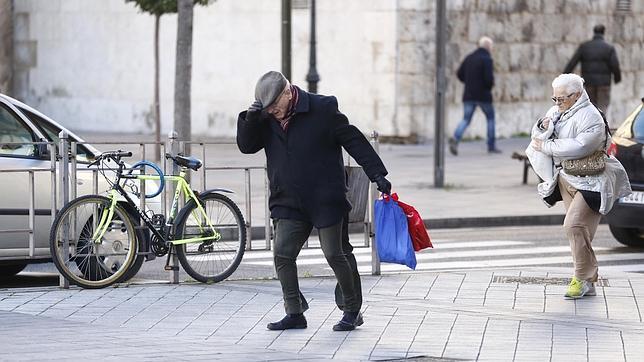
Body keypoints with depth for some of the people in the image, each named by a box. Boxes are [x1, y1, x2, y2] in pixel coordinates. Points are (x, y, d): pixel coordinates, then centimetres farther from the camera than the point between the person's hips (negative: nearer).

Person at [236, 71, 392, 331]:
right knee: (282, 255, -4)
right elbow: (246, 146, 5)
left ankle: (352, 310, 13)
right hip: (288, 202, 5)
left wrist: (377, 174, -11)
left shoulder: (323, 109, -9)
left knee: (336, 254, -2)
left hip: (326, 199, -5)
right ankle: (294, 313, 4)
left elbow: (354, 141, -6)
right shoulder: (267, 119, 5)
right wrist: (250, 120, -14)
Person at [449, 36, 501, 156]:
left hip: (469, 95, 5)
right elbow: (489, 78, -20)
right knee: (490, 118, 13)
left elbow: (459, 74, 9)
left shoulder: (469, 57, 9)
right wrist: (490, 86, 2)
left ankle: (455, 138, -23)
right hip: (483, 95, -5)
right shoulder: (487, 59, -11)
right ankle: (491, 146, 15)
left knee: (466, 119, 3)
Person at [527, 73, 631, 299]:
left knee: (574, 225, -19)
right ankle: (588, 281, 13)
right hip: (567, 178, 8)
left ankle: (583, 278, -12)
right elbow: (538, 137, 12)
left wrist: (546, 146, -18)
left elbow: (578, 147, -27)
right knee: (579, 230, 8)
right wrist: (544, 127, -12)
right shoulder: (557, 112, 10)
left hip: (589, 182, -8)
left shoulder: (590, 117, -16)